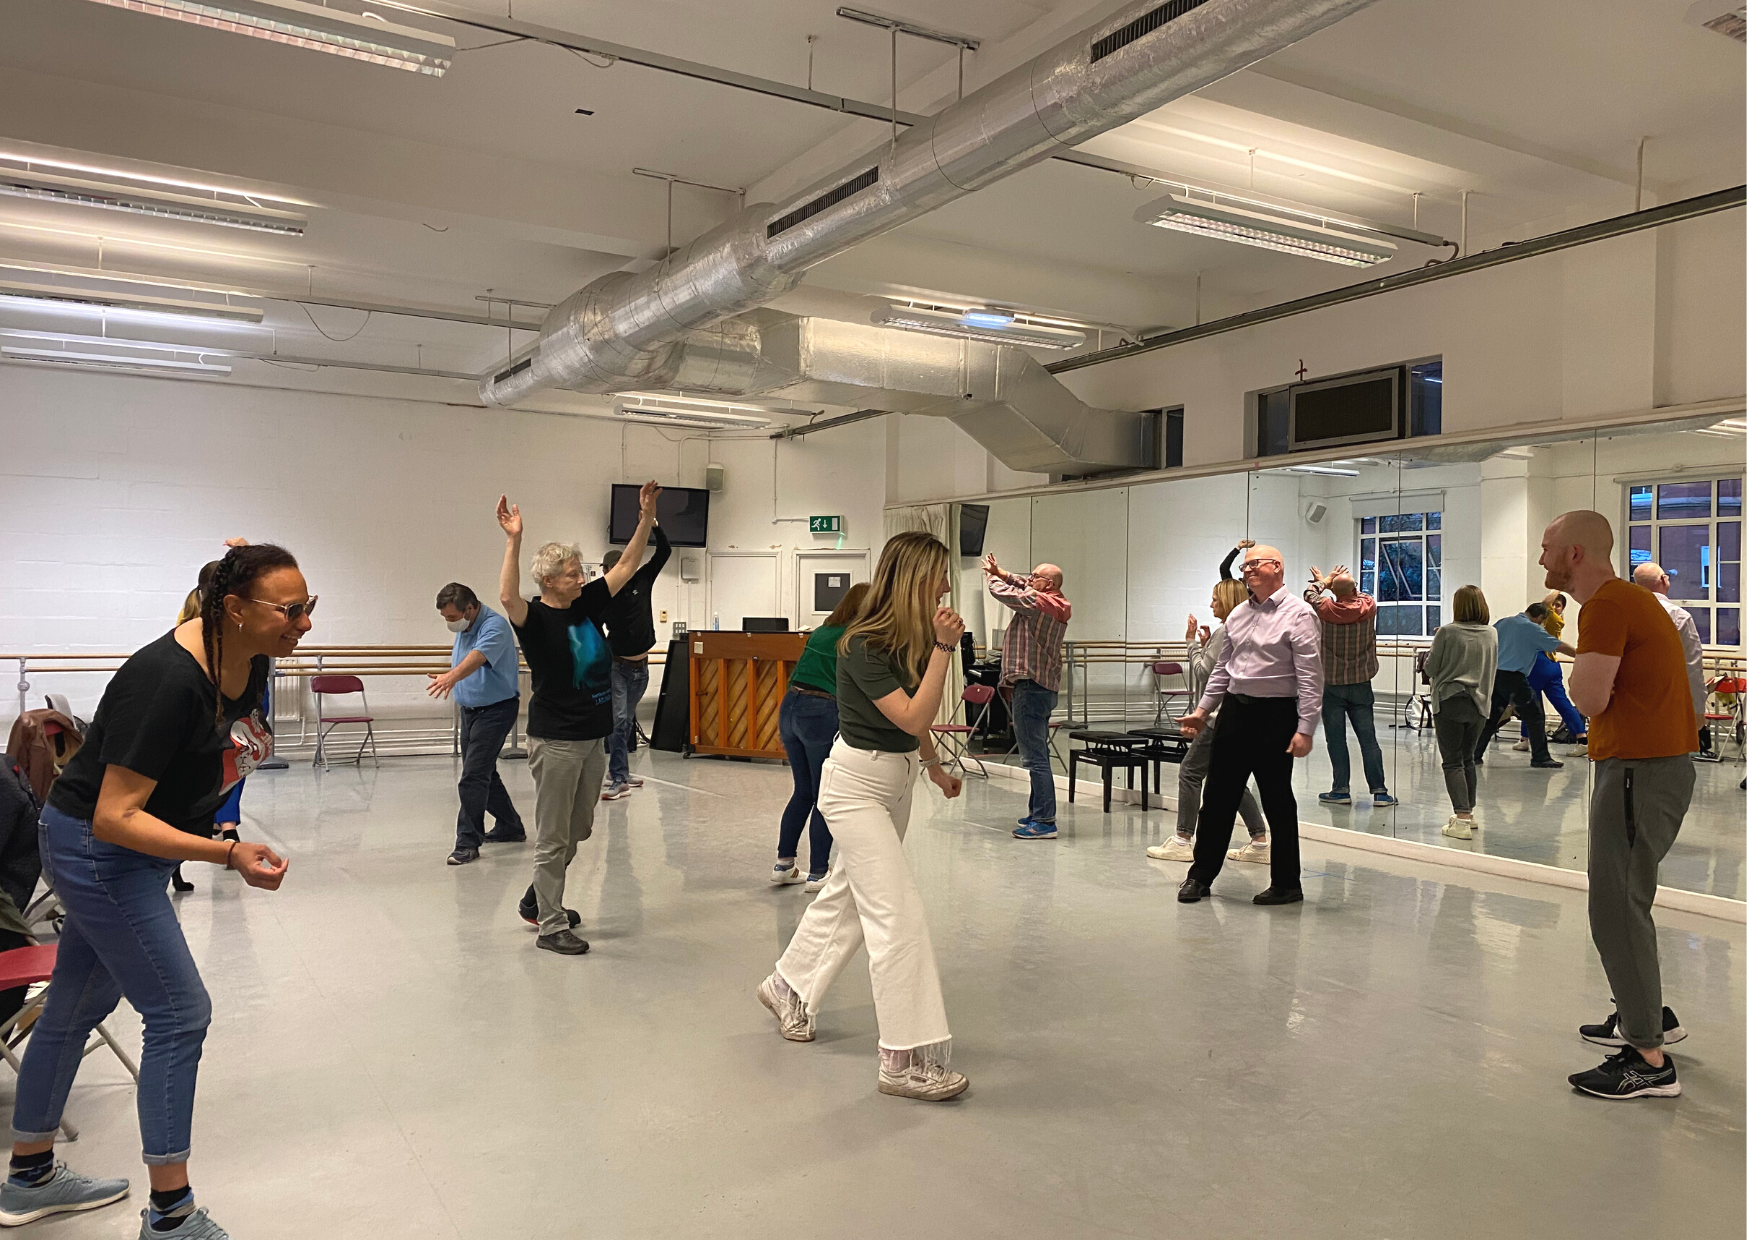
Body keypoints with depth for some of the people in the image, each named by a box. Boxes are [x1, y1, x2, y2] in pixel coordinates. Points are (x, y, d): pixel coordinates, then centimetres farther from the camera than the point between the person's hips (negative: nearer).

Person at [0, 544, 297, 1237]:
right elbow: (114, 817, -31)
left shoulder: (249, 659, -5)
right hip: (96, 849, -9)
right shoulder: (168, 679, -31)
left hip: (133, 849, 9)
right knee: (178, 1014, -6)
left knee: (76, 1008, 21)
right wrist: (229, 855, -37)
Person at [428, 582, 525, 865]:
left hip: (495, 710, -10)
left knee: (473, 777, -14)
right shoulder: (464, 628, 7)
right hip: (470, 709, 10)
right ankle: (510, 827, 32)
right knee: (483, 774, 17)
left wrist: (451, 677, -56)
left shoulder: (494, 626, -22)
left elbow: (477, 657, -41)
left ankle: (467, 842, -8)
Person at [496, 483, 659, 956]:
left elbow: (625, 566, 11)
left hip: (594, 738, 8)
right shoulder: (536, 617, -12)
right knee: (553, 837, 1)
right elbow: (508, 597, -35)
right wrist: (514, 541, -43)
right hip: (555, 740, -8)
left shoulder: (588, 604, 7)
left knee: (579, 831, 18)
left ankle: (536, 900, 36)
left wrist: (646, 515, 3)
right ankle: (551, 926, 10)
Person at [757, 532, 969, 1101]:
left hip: (897, 780, 9)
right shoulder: (863, 645, -23)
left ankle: (787, 988, 43)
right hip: (857, 784, -9)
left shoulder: (913, 639, 2)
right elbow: (911, 718, -27)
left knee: (848, 893, 21)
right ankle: (907, 1061, -4)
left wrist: (935, 767, 25)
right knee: (899, 914, -11)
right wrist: (944, 649, -29)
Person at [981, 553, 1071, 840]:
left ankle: (1045, 821, -10)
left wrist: (992, 576, 11)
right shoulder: (1058, 605, 13)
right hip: (1046, 686, 11)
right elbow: (1023, 588, 27)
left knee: (1035, 757, -10)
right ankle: (1038, 813, 26)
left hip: (1031, 687, -11)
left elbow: (1001, 592, -9)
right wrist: (1001, 573, 16)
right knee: (1038, 754, 17)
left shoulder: (1037, 602, -15)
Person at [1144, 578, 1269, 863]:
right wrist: (1205, 644, 10)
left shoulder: (1224, 630, -14)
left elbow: (1203, 671, -14)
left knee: (1190, 770, -2)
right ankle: (1260, 841, 14)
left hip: (1222, 713, -10)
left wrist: (1193, 642, -3)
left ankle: (1182, 841, 1)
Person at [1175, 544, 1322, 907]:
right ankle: (1201, 875, 19)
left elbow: (1310, 676, -14)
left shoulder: (1298, 613, -9)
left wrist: (1305, 729, -19)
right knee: (1218, 796, 9)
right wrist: (1203, 710, 15)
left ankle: (1286, 884, 18)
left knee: (1278, 802, 4)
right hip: (1234, 711, 6)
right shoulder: (1237, 614, 12)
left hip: (1275, 716, -6)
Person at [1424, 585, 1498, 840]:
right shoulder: (1492, 635, 3)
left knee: (1452, 762, -2)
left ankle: (1462, 819, -11)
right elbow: (1492, 669, 15)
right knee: (1468, 759, 18)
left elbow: (1430, 668, -5)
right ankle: (1468, 812, 28)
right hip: (1479, 703, 5)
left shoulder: (1447, 632, -12)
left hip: (1449, 701, -5)